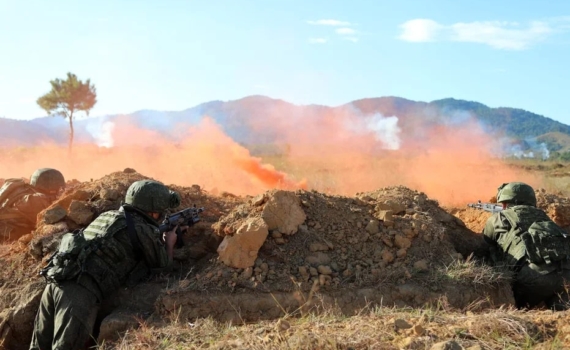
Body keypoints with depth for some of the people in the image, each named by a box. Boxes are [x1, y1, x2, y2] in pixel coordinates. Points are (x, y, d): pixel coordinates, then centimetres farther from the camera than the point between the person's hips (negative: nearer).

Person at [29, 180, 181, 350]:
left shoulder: (107, 215, 23)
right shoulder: (142, 229, -1)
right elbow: (162, 264, 14)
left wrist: (160, 239, 43)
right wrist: (169, 242, 33)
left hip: (56, 281, 8)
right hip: (80, 291, -8)